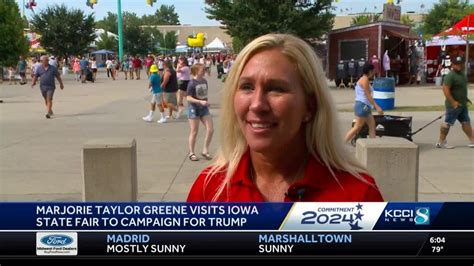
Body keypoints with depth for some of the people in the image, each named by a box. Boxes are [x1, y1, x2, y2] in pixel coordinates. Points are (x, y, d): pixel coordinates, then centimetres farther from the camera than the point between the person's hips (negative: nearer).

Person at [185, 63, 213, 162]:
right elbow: (188, 98, -19)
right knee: (194, 132, 2)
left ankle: (205, 151, 14)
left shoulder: (204, 81, 5)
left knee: (210, 129, 0)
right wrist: (201, 102, -27)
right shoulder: (192, 83, -16)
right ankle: (191, 153, 15)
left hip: (204, 108, 6)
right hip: (194, 109, -6)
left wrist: (207, 102, 6)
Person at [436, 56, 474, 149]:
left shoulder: (461, 74, 12)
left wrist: (465, 98, 21)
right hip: (454, 105, -9)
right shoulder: (450, 75, -18)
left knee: (466, 122, 12)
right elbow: (445, 89, -25)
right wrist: (453, 102, -25)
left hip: (462, 105, 9)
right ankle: (441, 142, 8)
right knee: (448, 123, -2)